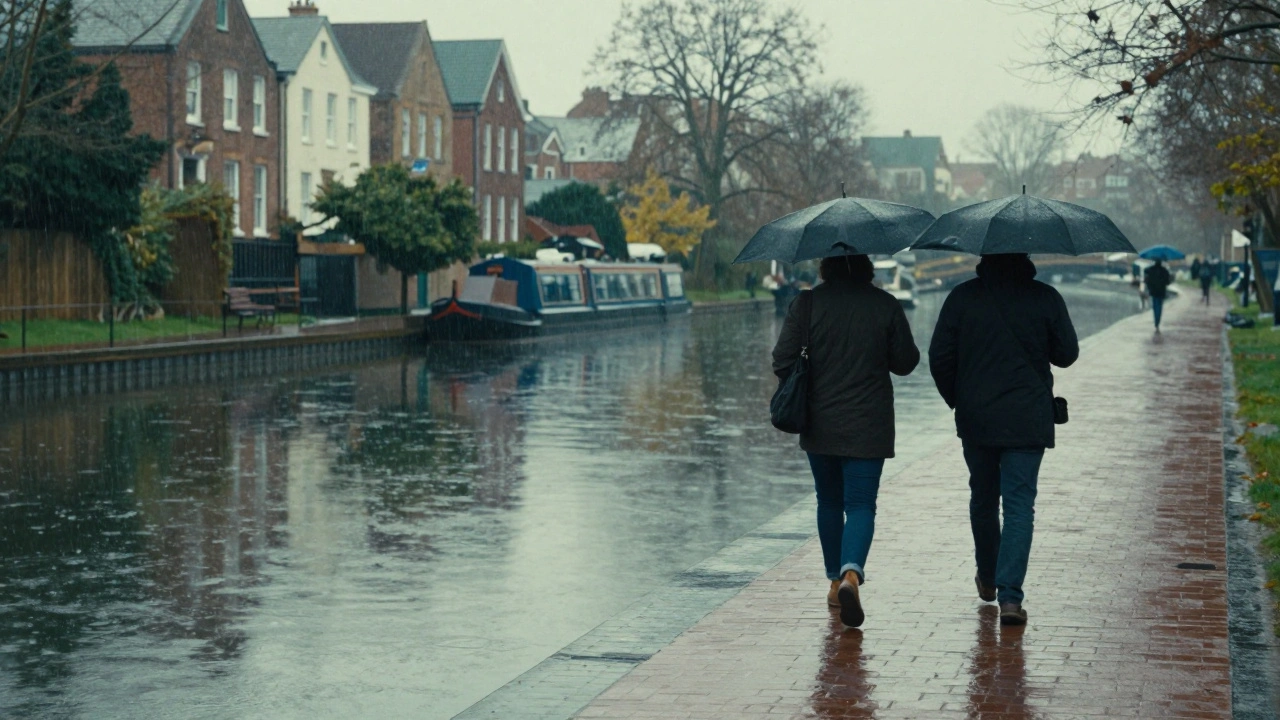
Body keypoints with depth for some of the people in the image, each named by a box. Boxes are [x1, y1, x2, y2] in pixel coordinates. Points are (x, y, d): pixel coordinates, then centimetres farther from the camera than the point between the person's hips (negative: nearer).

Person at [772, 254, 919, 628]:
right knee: (861, 503, -2)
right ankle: (851, 572, -26)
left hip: (819, 425, 2)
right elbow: (906, 362, 0)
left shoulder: (805, 304, -6)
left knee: (829, 503, 17)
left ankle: (835, 582, 26)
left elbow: (782, 362, -7)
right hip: (868, 428, -1)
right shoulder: (886, 306, -6)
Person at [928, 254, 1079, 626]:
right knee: (1019, 503, -2)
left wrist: (956, 399, 12)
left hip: (975, 417, 2)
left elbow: (939, 357, -3)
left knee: (982, 498, 19)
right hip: (1028, 420, -1)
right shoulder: (1046, 298, -4)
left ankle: (988, 579, 36)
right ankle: (1010, 595, -13)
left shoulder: (962, 297, -3)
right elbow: (1067, 354, 4)